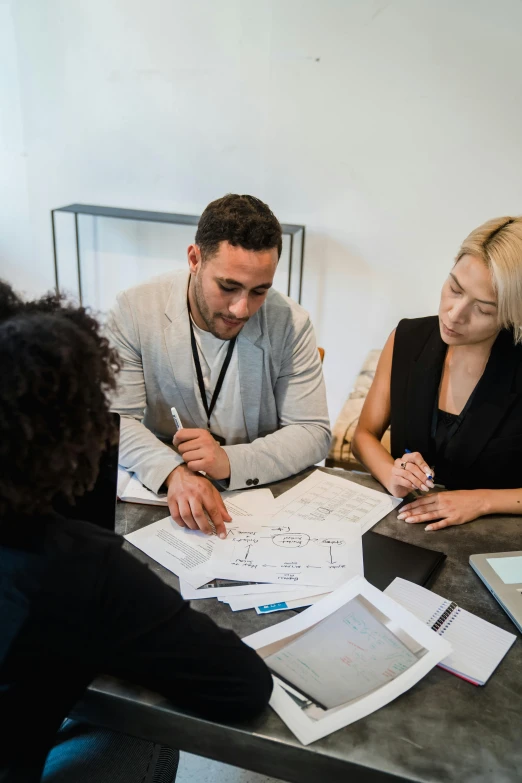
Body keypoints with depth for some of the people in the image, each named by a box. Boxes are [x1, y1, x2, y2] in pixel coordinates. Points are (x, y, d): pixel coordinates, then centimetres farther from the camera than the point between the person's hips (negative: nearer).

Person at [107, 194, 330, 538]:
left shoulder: (291, 324, -10)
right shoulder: (134, 311, -10)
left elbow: (313, 432, -8)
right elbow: (115, 418, -11)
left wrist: (231, 461, -25)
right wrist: (173, 471, -31)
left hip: (263, 494, -1)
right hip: (159, 491, 2)